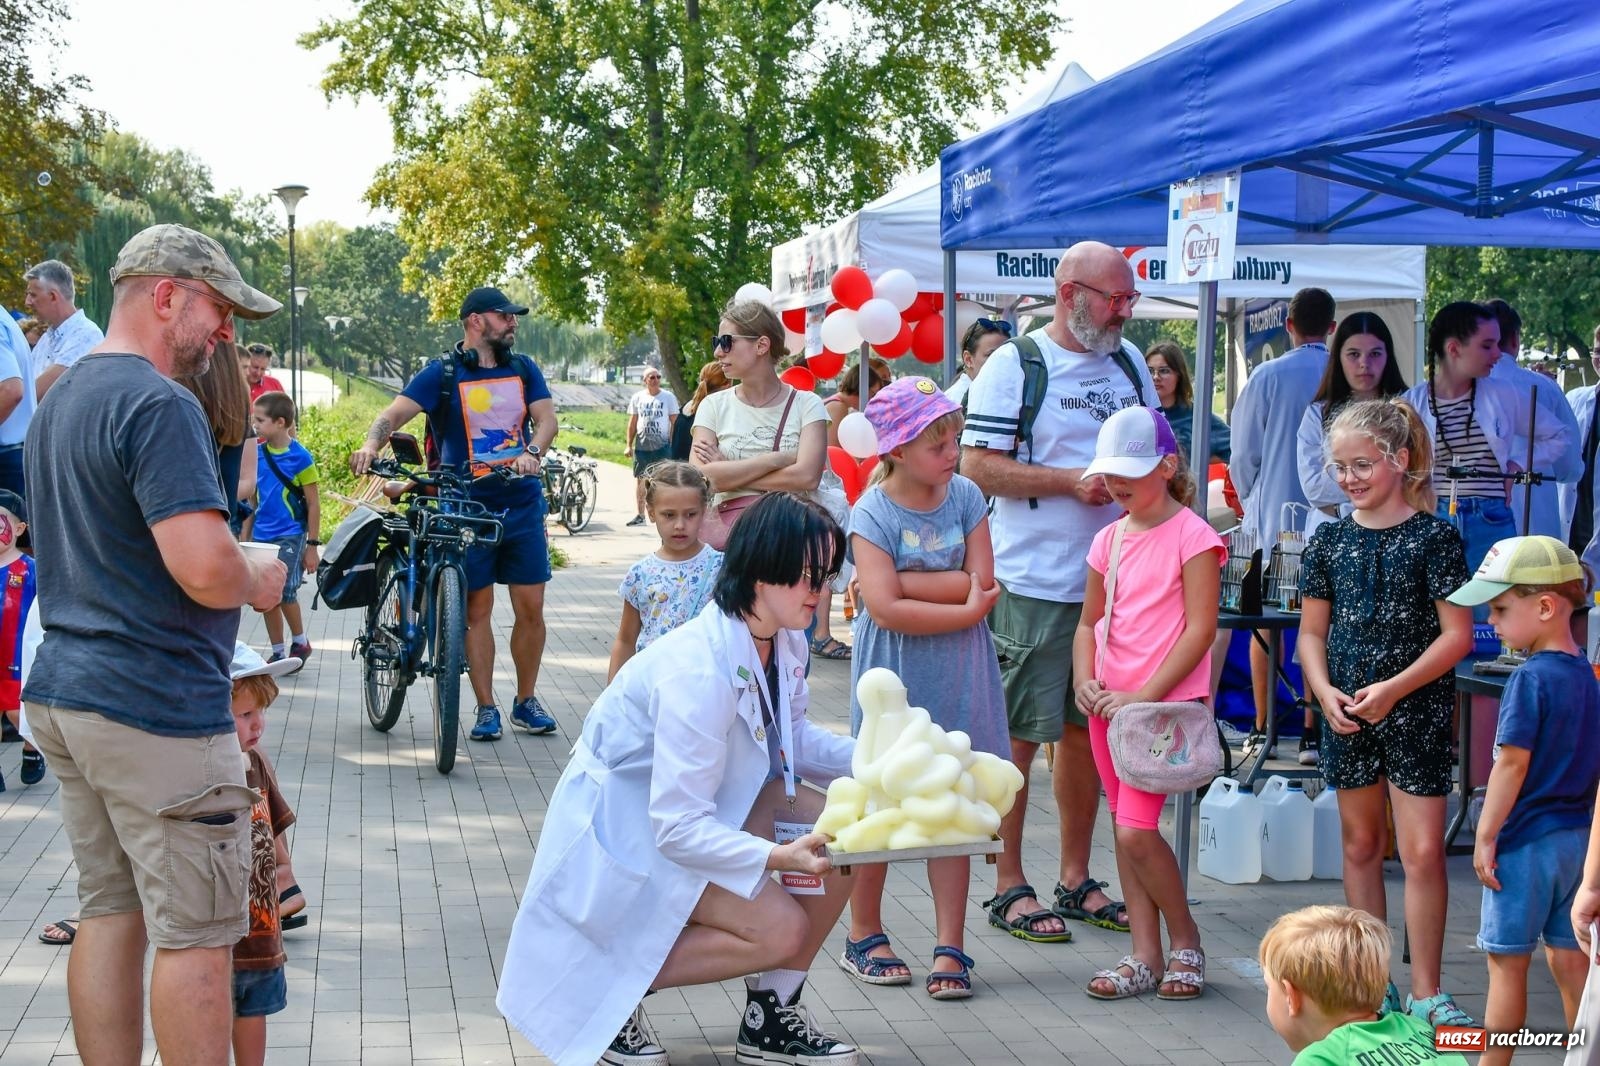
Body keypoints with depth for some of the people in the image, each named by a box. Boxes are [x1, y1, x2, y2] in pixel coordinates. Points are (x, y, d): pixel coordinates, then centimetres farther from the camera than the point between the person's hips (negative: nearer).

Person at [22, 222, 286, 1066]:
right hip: (156, 710, -10)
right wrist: (260, 584, -6)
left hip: (63, 692, 10)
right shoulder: (158, 405, -17)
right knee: (194, 935, -2)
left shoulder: (59, 402, 15)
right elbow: (203, 566, -26)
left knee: (109, 915, 14)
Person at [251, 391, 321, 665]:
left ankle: (300, 642, 13)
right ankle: (277, 653, 17)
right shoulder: (258, 453, 5)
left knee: (285, 592, -10)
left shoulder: (301, 458, -11)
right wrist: (245, 537, 12)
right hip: (262, 537, 6)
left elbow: (314, 504, -6)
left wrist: (313, 545, -7)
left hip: (290, 536, -6)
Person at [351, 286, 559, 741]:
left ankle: (526, 702, 18)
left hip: (522, 504, 3)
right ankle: (486, 709, 10)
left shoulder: (523, 369, 10)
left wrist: (532, 452, -21)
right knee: (476, 609, 1)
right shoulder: (442, 374, -3)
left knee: (530, 607, 3)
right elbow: (395, 413, -13)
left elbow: (546, 417, 1)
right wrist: (372, 444, -34)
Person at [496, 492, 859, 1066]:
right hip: (625, 823, -9)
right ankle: (610, 984, -4)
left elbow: (795, 737, 8)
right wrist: (776, 857, -43)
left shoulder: (785, 642, -8)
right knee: (781, 930, -19)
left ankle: (770, 1015, 5)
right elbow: (679, 828, -32)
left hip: (713, 798, 9)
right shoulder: (699, 672, -34)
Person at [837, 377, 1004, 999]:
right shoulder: (872, 513, -10)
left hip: (958, 676, 3)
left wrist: (901, 579, -14)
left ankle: (950, 948, 8)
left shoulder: (965, 497, 1)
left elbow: (981, 580, -9)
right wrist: (963, 606, -16)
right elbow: (884, 608, -20)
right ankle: (864, 936, 22)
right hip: (893, 674, -3)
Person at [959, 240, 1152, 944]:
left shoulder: (1129, 368, 14)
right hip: (1035, 586, -6)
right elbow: (979, 465, -11)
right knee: (1019, 735, -1)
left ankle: (1077, 879, 22)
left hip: (1112, 581, 6)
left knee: (1088, 730, 12)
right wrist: (1072, 481, -19)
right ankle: (1009, 887, 8)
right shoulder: (1014, 366, -6)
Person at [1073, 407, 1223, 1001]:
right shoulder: (1109, 540, 11)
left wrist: (1145, 696, -17)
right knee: (1124, 828, 7)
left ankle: (1185, 940, 9)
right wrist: (1085, 681, -1)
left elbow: (1200, 629, -13)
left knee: (1136, 830, -13)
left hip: (1165, 702, -7)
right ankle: (1145, 957, 14)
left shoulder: (1191, 535, -9)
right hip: (1109, 704, 7)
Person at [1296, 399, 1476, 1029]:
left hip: (1416, 710, -4)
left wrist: (1392, 689, -17)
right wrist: (1324, 691, -8)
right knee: (1360, 844, 12)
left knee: (1422, 851, -5)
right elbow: (1312, 630, 10)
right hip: (1347, 715, 4)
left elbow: (1457, 633, -9)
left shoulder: (1434, 538, -7)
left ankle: (1425, 993, 3)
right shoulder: (1330, 541, 5)